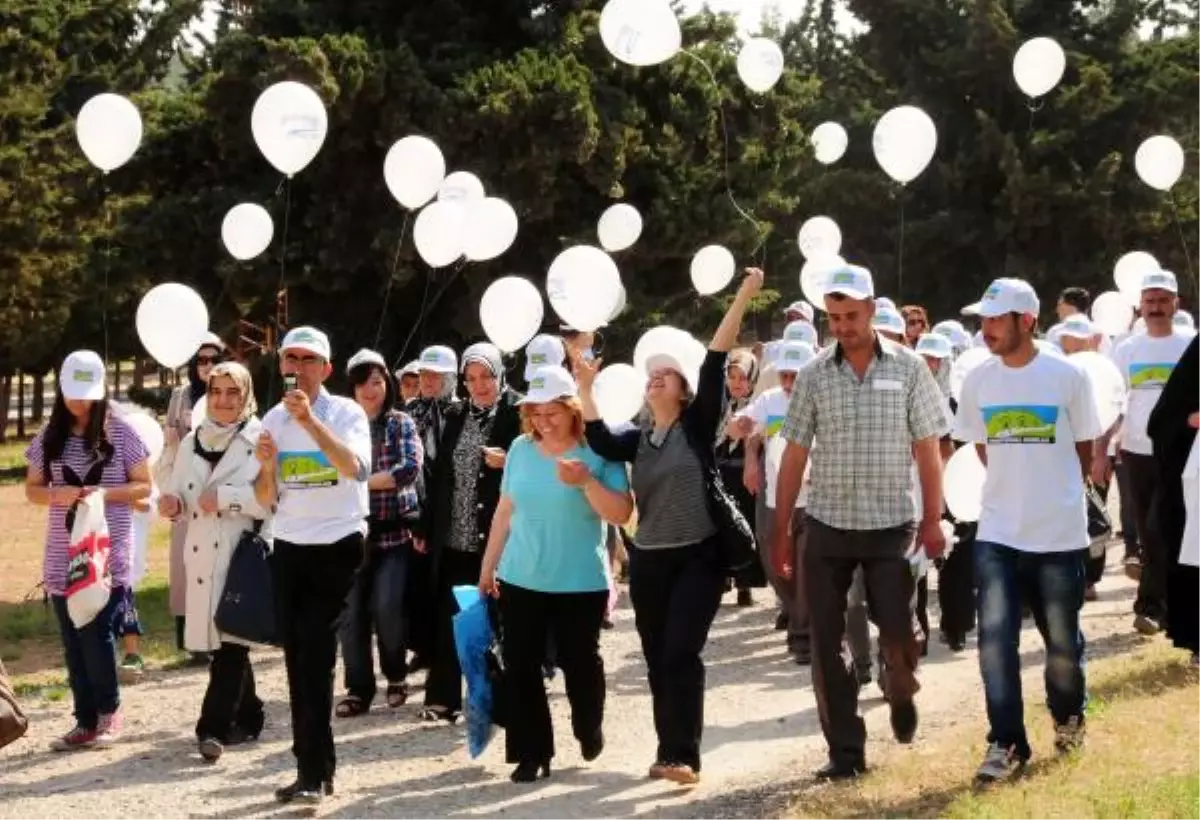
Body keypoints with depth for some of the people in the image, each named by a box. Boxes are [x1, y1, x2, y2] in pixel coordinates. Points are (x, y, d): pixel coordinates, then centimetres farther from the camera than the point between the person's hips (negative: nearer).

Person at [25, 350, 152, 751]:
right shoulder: (49, 438, 6)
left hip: (108, 554, -3)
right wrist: (57, 494, -11)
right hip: (63, 557, 4)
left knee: (97, 635, -9)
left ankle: (108, 712, 12)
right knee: (73, 642, 5)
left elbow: (143, 486, 0)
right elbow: (32, 489, 11)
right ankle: (86, 721, 14)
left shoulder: (121, 433, -3)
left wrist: (106, 493, -17)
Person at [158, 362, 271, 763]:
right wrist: (172, 504, -4)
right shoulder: (191, 442, 14)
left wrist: (225, 496, -18)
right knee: (220, 643, 11)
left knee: (230, 642, -10)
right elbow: (177, 495, 19)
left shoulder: (260, 441, -5)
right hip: (202, 556, 6)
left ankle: (214, 727, -11)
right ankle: (246, 718, 25)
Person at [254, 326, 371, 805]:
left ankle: (313, 773, -7)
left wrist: (310, 420, -33)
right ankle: (315, 766, 15)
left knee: (315, 657, -10)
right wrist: (267, 466, -12)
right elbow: (266, 500, 9)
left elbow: (355, 468, -27)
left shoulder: (346, 413, -7)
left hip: (337, 543, -5)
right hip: (289, 546, 5)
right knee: (297, 657, 7)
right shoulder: (274, 420, 7)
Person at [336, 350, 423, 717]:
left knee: (387, 606, -12)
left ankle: (396, 675, 12)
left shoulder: (401, 424, 3)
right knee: (352, 611, -1)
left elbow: (410, 468, -10)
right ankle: (358, 688, 11)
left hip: (394, 531, -2)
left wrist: (360, 480, -14)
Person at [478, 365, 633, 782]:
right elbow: (505, 510, 11)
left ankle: (590, 730, 37)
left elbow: (621, 514, -15)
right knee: (520, 667, 1)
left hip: (581, 582, -3)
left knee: (579, 662, 8)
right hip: (520, 579, 3)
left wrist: (587, 481, -29)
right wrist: (488, 565, 13)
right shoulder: (520, 448, 3)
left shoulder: (598, 450, -9)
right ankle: (533, 753, 12)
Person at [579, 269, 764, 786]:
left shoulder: (698, 425, -1)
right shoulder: (637, 441, 11)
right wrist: (586, 388, -15)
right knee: (657, 660, 8)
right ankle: (669, 752, 18)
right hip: (649, 560, 5)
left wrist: (742, 298, -21)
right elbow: (600, 442, -8)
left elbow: (715, 363, -11)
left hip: (699, 557, -5)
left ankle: (683, 755, -9)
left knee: (682, 654, -12)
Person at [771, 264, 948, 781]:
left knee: (897, 631, -1)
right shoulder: (814, 375, 1)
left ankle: (901, 694, 33)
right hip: (827, 526, 2)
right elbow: (794, 456, 3)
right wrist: (781, 531, 2)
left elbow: (927, 449, 1)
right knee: (826, 643, 2)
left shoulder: (908, 368, -2)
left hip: (891, 525, -1)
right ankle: (846, 750, 12)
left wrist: (932, 520, -4)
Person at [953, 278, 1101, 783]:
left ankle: (1068, 716, 38)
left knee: (1062, 638, 11)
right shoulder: (978, 380, 0)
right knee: (995, 637, -6)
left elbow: (1085, 449, 3)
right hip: (997, 532, 2)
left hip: (1060, 532, -2)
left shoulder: (1067, 376, -9)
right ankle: (1007, 743, 3)